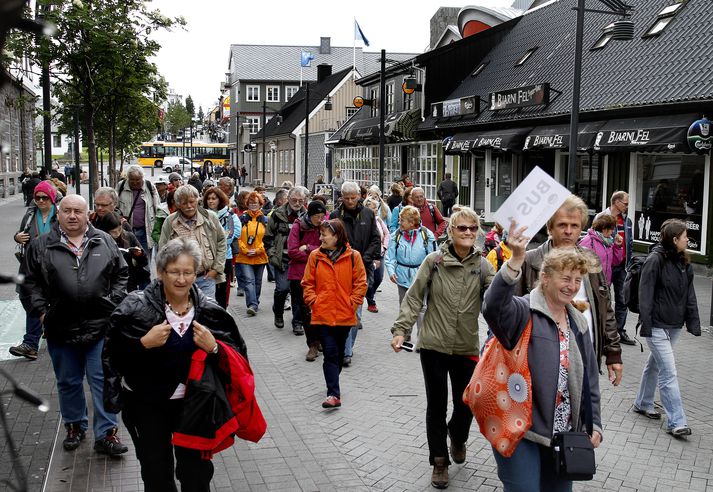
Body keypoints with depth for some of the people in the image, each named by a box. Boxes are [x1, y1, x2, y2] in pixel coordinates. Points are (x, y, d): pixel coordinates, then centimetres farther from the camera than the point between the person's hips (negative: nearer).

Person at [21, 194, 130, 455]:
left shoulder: (105, 242, 4)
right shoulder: (41, 246, 1)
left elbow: (121, 275, 10)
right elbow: (30, 282, 6)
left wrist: (114, 304, 0)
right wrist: (41, 310, -4)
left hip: (101, 326, 0)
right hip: (60, 329, 1)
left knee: (103, 381, 2)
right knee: (68, 382, 15)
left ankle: (106, 434, 9)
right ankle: (75, 426, 34)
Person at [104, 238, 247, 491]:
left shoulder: (209, 311, -7)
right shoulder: (136, 307, -13)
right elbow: (112, 354, -12)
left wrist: (214, 348, -21)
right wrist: (144, 344, -25)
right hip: (147, 405, -1)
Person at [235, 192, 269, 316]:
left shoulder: (265, 220, 5)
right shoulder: (242, 219, 3)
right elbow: (238, 237, 0)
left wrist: (257, 250, -10)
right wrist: (245, 250, -11)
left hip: (260, 257, 2)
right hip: (244, 257, -2)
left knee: (257, 282, 13)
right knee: (249, 280, -14)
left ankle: (255, 303, 27)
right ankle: (253, 305, -21)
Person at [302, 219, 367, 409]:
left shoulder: (353, 256, -4)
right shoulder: (315, 256, 0)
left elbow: (360, 283, 0)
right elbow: (308, 283, 5)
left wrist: (353, 303, -8)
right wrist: (313, 301, -6)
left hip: (345, 315, 1)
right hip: (322, 314, -1)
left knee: (339, 352, 16)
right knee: (330, 353, -7)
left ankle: (333, 384, 36)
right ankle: (334, 394, -9)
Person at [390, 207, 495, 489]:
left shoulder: (482, 265, -1)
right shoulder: (434, 260, -6)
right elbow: (414, 297, -4)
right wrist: (401, 329, -12)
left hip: (467, 347, 2)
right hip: (433, 345, -2)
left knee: (466, 403, 13)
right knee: (436, 405, 7)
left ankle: (458, 439, 46)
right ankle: (439, 461, 24)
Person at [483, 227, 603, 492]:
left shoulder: (578, 323, 12)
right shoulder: (524, 313, -11)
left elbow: (589, 378, 17)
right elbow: (494, 307, -36)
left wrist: (594, 424, 13)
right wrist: (516, 261, -45)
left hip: (563, 434, 7)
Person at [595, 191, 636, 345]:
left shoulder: (627, 221, 11)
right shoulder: (601, 217, -8)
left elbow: (630, 243, 16)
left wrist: (628, 263, 10)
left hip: (621, 266, 5)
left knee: (622, 300, 7)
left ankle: (621, 331, 14)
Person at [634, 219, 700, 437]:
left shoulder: (684, 262, 7)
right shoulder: (655, 260, -15)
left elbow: (690, 295, 11)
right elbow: (645, 294, -16)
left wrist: (694, 322, 6)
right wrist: (646, 325, -19)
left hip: (675, 325, 8)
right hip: (658, 326, -8)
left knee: (655, 365, 21)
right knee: (669, 373, -8)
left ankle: (643, 404, 36)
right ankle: (676, 421, -5)